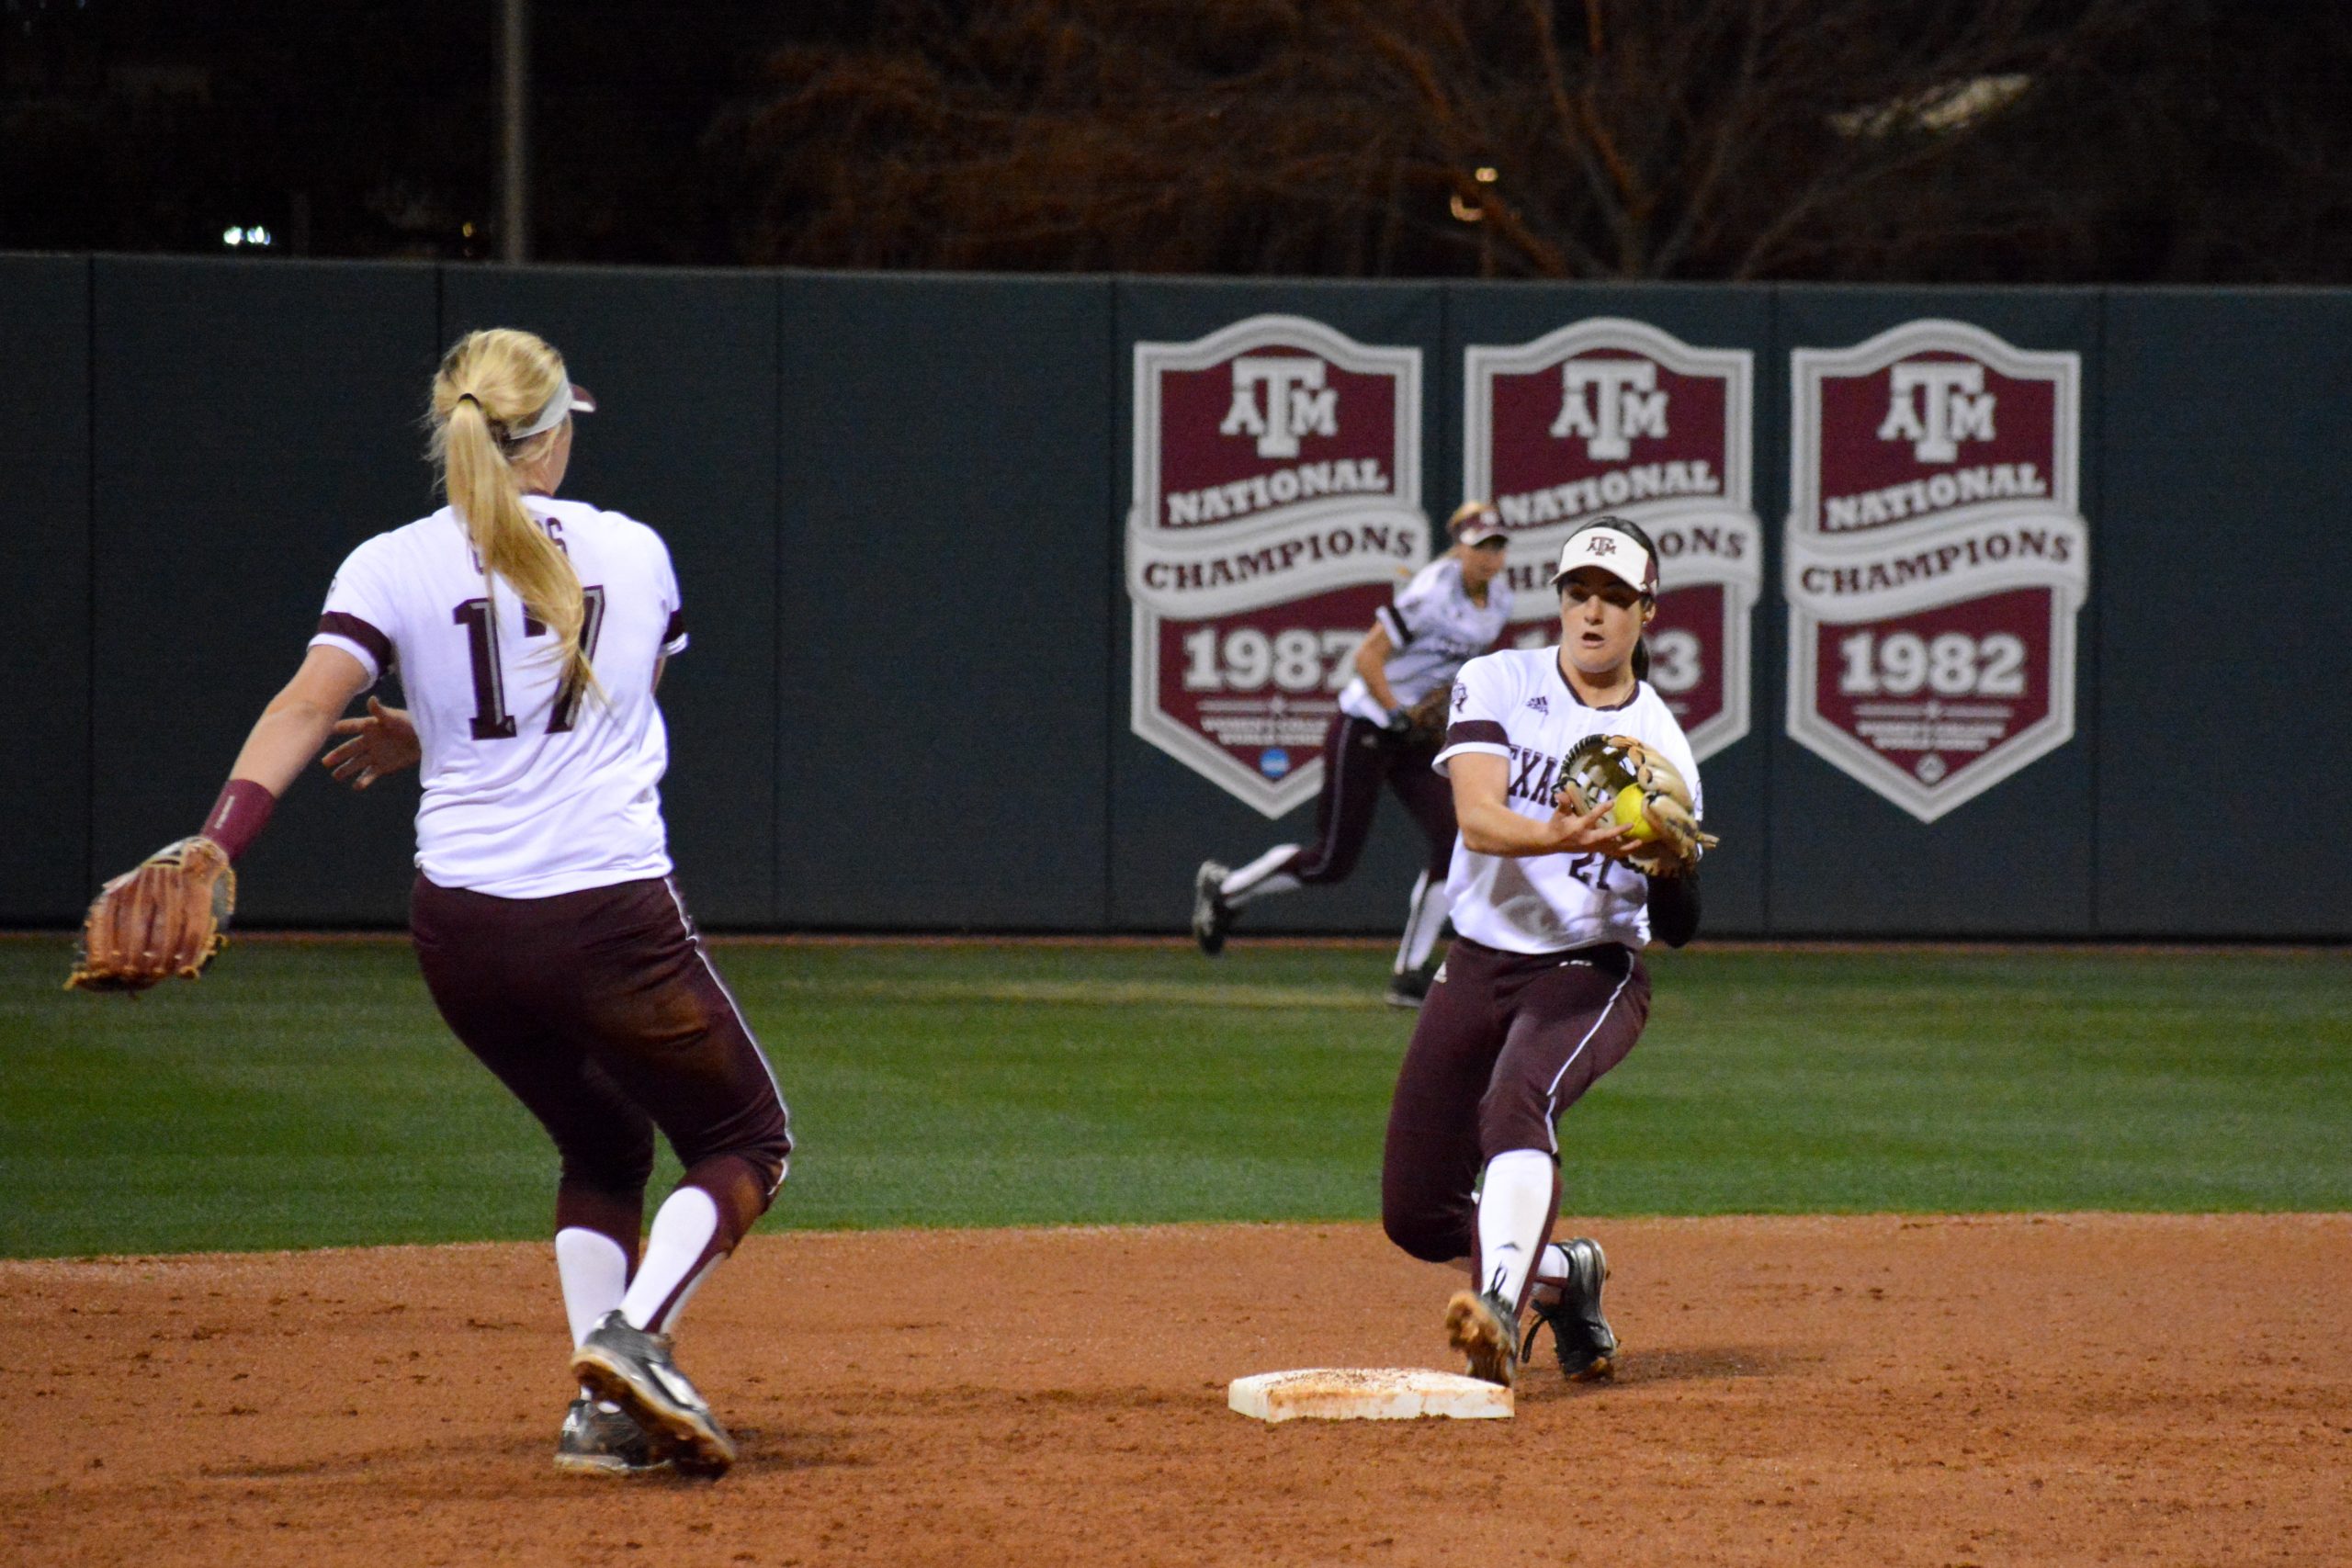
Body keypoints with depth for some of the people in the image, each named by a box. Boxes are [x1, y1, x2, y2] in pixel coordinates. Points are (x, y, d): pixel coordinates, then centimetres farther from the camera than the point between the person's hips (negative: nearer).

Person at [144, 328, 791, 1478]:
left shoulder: (394, 567, 2)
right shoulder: (634, 552, 6)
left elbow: (311, 703, -15)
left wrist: (216, 842, -24)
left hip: (462, 928, 3)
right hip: (615, 915, -3)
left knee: (601, 1148, 24)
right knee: (746, 1141, 14)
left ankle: (604, 1406, 8)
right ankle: (634, 1332, -11)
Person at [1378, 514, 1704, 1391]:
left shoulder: (1661, 745, -2)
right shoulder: (1498, 686, 0)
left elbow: (1677, 929, -4)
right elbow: (1479, 819, -18)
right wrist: (1560, 838, -38)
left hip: (1589, 973, -3)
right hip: (1478, 967, 3)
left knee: (1519, 1104, -36)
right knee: (1415, 1216, 3)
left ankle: (1500, 1316, -53)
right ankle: (1562, 1274, 31)